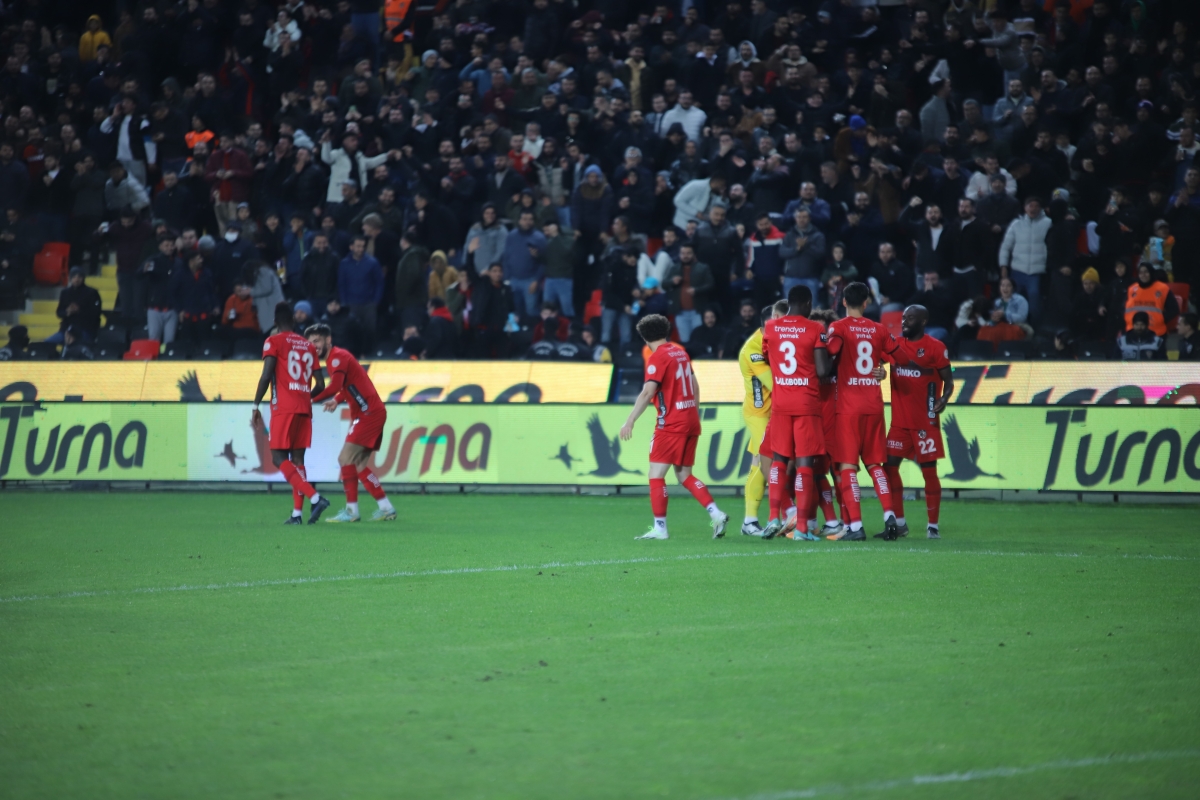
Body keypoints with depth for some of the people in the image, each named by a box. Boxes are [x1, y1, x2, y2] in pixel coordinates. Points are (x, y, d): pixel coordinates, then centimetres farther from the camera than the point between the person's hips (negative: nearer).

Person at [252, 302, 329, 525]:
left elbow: (266, 375, -12)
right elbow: (320, 384, 15)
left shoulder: (274, 342, -1)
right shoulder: (308, 345, 15)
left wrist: (256, 406, -6)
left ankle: (315, 497, -23)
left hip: (284, 408, -6)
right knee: (297, 459, 9)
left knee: (279, 458, -5)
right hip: (305, 408, 6)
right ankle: (297, 513, 1)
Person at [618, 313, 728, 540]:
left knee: (656, 474, -3)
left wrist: (630, 422, -16)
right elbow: (695, 387, 20)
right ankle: (716, 514, 2)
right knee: (684, 475, 14)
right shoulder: (680, 352, 13)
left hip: (670, 425, -8)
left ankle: (659, 527, -6)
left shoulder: (657, 357, -10)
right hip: (691, 422, 8)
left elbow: (647, 393, -18)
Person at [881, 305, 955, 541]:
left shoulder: (935, 348, -6)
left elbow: (948, 380, -4)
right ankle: (899, 523, 14)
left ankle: (933, 526, 5)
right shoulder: (894, 345, 9)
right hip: (900, 421, 6)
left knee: (929, 470, -2)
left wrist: (944, 399, -22)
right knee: (890, 466, 4)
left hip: (925, 422, -6)